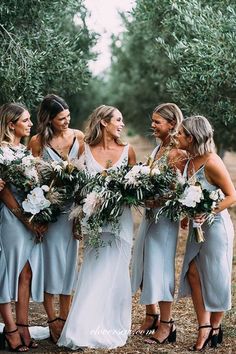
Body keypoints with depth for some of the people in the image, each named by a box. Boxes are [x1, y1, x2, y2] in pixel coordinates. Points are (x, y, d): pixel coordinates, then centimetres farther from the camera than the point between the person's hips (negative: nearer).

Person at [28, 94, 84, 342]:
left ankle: (65, 317, 17)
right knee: (52, 259, -2)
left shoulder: (78, 137, 1)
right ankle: (52, 320, 6)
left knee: (69, 259, 8)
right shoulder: (37, 142, -7)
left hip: (72, 207, 3)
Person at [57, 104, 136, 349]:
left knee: (114, 271, 1)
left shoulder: (127, 151, 5)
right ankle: (86, 327, 7)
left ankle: (112, 327, 12)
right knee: (93, 272, 0)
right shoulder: (86, 150, 2)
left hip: (120, 219, 0)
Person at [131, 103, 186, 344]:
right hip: (149, 213, 9)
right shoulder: (158, 148, 11)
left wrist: (153, 200, -27)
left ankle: (166, 324, 7)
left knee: (159, 267, -3)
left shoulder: (177, 154, -15)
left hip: (164, 216, -9)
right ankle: (151, 316, 27)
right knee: (143, 265, 14)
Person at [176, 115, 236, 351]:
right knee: (193, 272, 3)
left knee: (215, 277, 4)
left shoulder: (212, 163, -20)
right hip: (197, 226, 8)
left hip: (216, 225, -7)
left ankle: (215, 328, 20)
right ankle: (204, 328, 9)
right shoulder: (190, 161, 2)